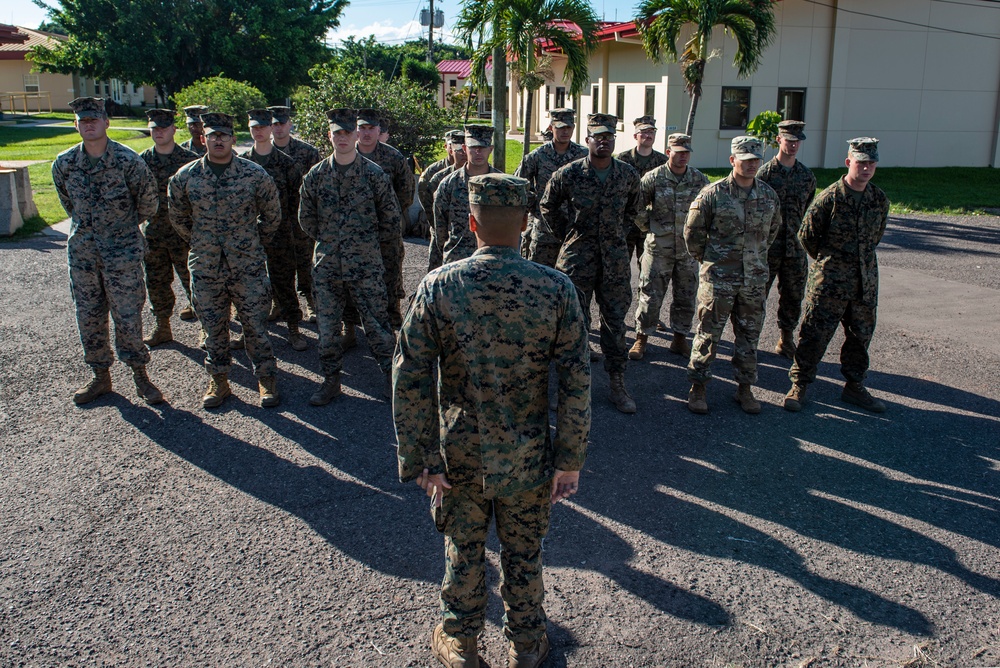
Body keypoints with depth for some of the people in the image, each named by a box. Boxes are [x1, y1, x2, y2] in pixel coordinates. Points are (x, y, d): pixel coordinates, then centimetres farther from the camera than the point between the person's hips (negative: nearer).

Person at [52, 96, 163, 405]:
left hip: (122, 249, -4)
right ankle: (100, 376, 23)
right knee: (88, 316, 9)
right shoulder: (63, 163, 0)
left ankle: (140, 375, 13)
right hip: (81, 250, 4)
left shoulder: (128, 160, -11)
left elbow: (147, 204, 1)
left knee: (128, 315, -1)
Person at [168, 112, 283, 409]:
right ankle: (218, 380, 26)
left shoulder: (254, 174, -6)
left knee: (255, 324, 4)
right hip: (205, 266, 2)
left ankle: (266, 379, 19)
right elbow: (178, 216, 14)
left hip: (247, 265, -2)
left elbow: (272, 214, 7)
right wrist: (198, 242, 13)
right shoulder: (185, 176, -2)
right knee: (213, 327, 11)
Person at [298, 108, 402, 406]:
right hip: (326, 267, 3)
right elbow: (306, 219, 14)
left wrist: (389, 261, 7)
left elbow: (391, 221, 3)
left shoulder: (376, 175, -4)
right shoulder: (315, 176, 3)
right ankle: (331, 380, 24)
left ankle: (391, 376, 19)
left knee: (376, 324, 3)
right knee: (327, 326, 9)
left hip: (367, 266, -3)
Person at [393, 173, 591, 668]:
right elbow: (576, 383, -12)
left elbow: (410, 380, -13)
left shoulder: (437, 286, -13)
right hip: (527, 458, 0)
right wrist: (570, 460, -3)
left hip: (459, 455, 0)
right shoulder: (556, 289, -14)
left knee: (463, 550, 21)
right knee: (523, 554, 21)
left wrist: (419, 458, -5)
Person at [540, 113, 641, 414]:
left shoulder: (628, 175, 1)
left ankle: (618, 385, 18)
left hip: (615, 258, 3)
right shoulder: (568, 174, -7)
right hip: (578, 257, -2)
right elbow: (547, 206, 8)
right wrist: (565, 236, 6)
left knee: (615, 321, 8)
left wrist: (619, 234, 14)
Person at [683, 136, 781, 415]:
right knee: (708, 334, 2)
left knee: (749, 335, 11)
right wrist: (707, 259, 5)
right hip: (718, 278, -4)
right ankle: (697, 388, 14)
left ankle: (745, 388, 24)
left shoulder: (769, 195, 4)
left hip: (755, 278, 4)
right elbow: (692, 230, -1)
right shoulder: (712, 194, -9)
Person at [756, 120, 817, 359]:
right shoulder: (765, 173, -5)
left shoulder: (807, 175, 8)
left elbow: (809, 211, 17)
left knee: (793, 296, 10)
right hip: (767, 247, -4)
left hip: (796, 249, 4)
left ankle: (786, 341, 24)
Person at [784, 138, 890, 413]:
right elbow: (807, 235, -3)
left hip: (866, 281, 5)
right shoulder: (830, 198, -12)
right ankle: (799, 385, 12)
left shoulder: (880, 200, 3)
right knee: (815, 334, 0)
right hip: (829, 281, -5)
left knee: (861, 335, 13)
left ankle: (854, 386, 28)